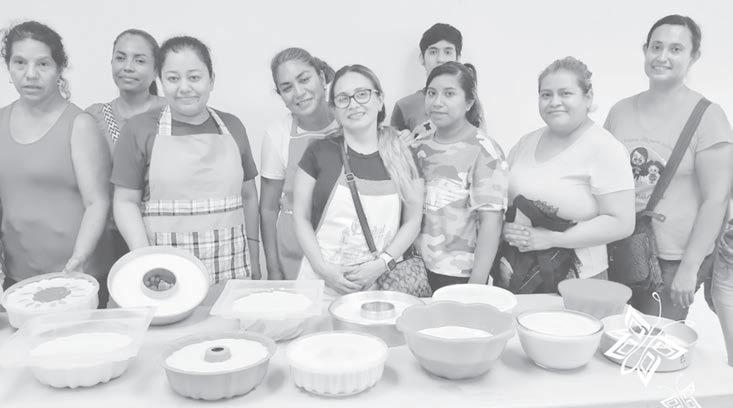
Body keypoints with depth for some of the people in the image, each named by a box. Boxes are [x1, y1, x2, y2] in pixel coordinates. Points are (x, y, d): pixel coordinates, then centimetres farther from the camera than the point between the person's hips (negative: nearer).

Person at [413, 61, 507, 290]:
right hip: (416, 270, 5)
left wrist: (477, 285, -18)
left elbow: (491, 222, -15)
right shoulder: (420, 145, 6)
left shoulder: (484, 152, -11)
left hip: (458, 275, -5)